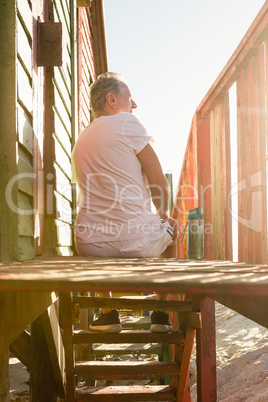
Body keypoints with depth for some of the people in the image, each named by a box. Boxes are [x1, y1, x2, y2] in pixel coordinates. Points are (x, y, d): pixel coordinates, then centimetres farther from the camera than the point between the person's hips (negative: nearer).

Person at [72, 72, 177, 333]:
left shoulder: (80, 141, 17)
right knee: (171, 229, 30)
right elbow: (159, 183, -5)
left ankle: (108, 313, 35)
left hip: (91, 247, 5)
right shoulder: (127, 123, -5)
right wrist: (163, 214, 15)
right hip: (137, 243, -5)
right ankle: (162, 315, 29)